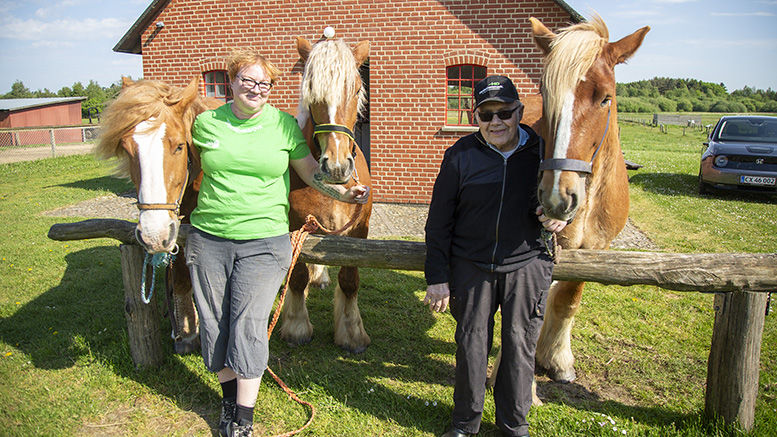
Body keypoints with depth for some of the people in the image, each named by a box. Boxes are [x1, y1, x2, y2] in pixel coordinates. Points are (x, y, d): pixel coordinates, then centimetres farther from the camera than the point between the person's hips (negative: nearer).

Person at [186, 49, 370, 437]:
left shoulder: (283, 124, 1)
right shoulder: (206, 123, 3)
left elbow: (310, 170, 8)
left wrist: (342, 193, -5)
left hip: (263, 241, -2)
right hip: (208, 239, 3)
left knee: (248, 327, -2)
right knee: (214, 323, 12)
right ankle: (229, 399, 35)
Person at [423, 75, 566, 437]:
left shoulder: (541, 152, -2)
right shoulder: (460, 155, -4)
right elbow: (439, 221, -2)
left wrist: (556, 216, -11)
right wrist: (437, 277, -5)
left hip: (526, 266, 1)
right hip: (470, 267, 0)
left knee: (520, 345, 11)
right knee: (471, 343, 11)